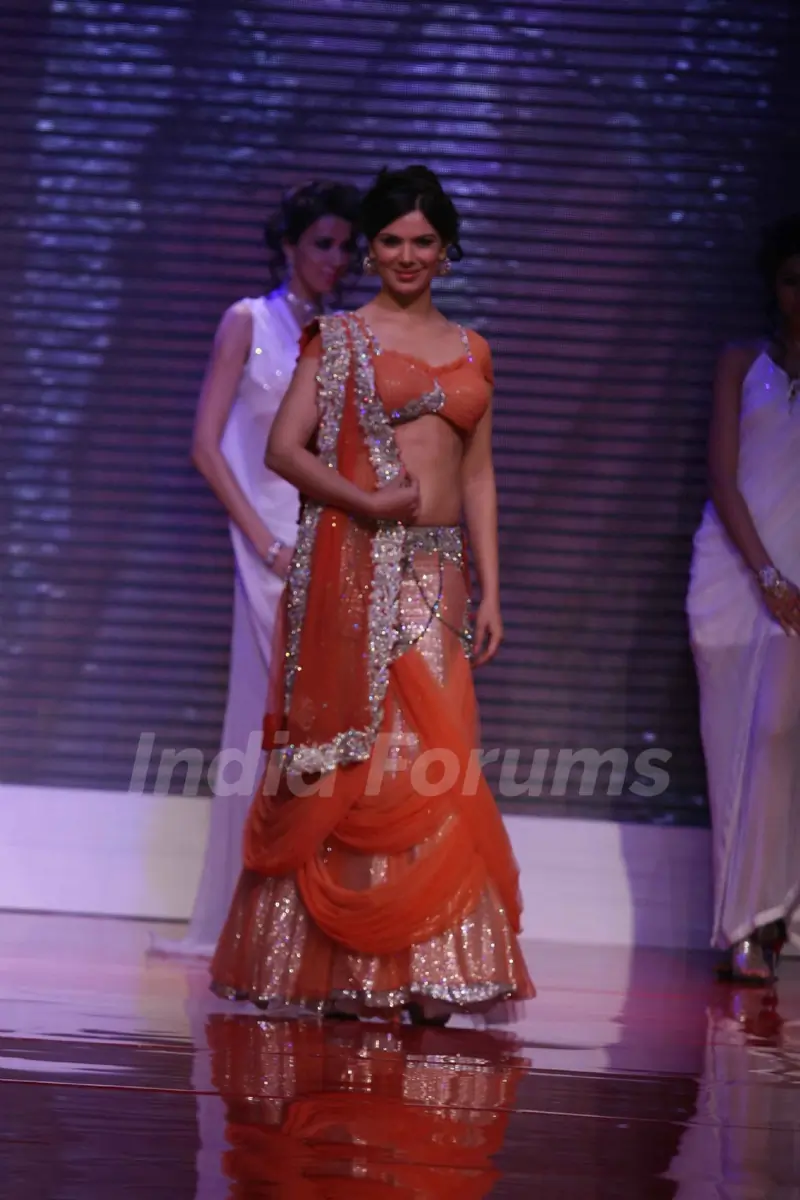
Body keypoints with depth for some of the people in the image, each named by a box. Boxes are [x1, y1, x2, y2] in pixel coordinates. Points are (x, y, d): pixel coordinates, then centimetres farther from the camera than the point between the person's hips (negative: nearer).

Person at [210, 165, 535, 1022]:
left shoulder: (471, 353, 16)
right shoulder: (340, 339, 4)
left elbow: (478, 479, 16)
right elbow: (284, 448, -2)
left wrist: (490, 592, 10)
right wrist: (364, 499, -16)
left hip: (435, 574, 3)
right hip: (353, 566, -3)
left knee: (431, 753, -6)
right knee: (354, 756, -5)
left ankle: (418, 969, -3)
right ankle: (338, 968, 1)